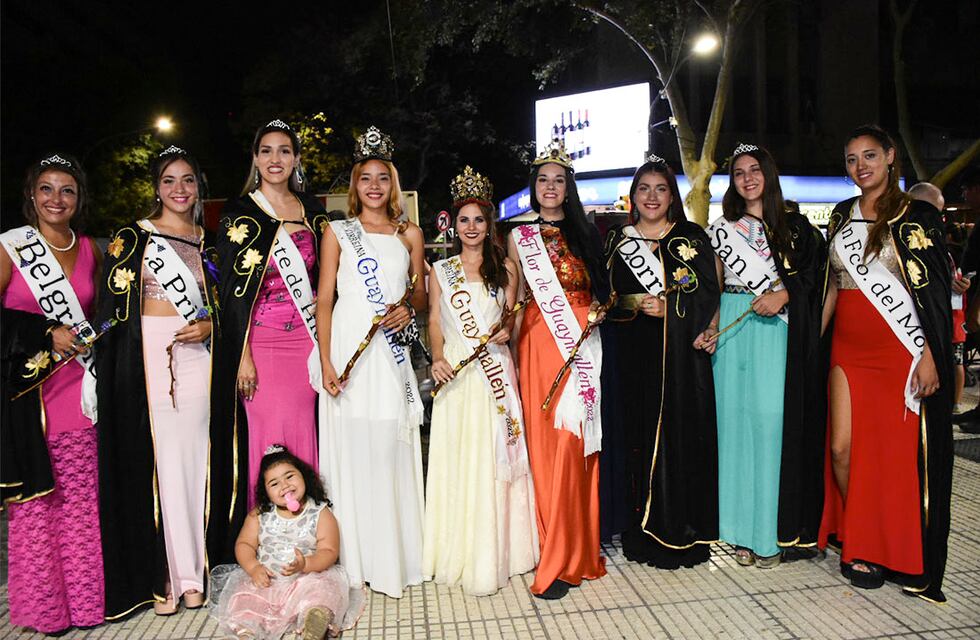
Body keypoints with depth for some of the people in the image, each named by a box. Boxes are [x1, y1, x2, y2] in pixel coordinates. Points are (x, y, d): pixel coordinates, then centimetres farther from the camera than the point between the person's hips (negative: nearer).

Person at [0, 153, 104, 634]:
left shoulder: (90, 251, 11)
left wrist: (87, 336, 6)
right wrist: (47, 333, -11)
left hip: (78, 384, 3)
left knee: (80, 495, 7)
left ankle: (84, 596, 19)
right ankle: (43, 602, 16)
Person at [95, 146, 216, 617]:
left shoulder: (208, 243, 14)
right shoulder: (131, 237, 5)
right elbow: (112, 308, 2)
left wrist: (209, 326, -3)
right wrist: (106, 371, -5)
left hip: (194, 357, 2)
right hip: (144, 357, -2)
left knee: (191, 457, 3)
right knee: (152, 458, -3)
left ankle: (190, 573, 13)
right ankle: (162, 573, 9)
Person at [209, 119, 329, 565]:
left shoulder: (312, 210, 10)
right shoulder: (240, 213, -2)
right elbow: (232, 290, -6)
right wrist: (242, 356, -12)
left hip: (304, 341, 4)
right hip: (260, 343, -3)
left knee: (302, 433, 7)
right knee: (265, 435, -1)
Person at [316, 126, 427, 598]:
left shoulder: (409, 234, 13)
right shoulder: (338, 232, 6)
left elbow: (421, 294, 16)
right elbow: (324, 301, 1)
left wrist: (409, 308, -8)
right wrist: (326, 363, -9)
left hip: (392, 351, 2)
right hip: (349, 350, -2)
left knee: (393, 449, 5)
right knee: (352, 449, -1)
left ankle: (397, 554, 19)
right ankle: (356, 556, 14)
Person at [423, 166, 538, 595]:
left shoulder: (505, 267, 10)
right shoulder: (440, 270, 11)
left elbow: (512, 315, 12)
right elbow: (435, 321, 7)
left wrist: (507, 330, -10)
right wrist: (437, 358, -9)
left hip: (496, 371, 0)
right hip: (456, 374, 0)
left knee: (494, 458, 1)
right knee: (457, 459, 1)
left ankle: (495, 554, 14)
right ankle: (461, 552, 14)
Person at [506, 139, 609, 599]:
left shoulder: (585, 233, 13)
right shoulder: (520, 236, 11)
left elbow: (599, 288, 17)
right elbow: (516, 296, 8)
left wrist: (600, 310, 1)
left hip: (583, 340, 1)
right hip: (541, 341, 0)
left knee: (577, 439, -5)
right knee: (548, 439, -2)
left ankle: (577, 548, 6)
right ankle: (557, 556, 10)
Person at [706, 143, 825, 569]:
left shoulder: (795, 226, 11)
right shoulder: (722, 229, 14)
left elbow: (811, 277, 3)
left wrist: (783, 295, -15)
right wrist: (711, 325, -5)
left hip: (777, 333, -1)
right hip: (733, 331, 2)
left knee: (772, 418, -8)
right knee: (735, 420, 0)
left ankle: (772, 531, 3)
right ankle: (742, 530, 8)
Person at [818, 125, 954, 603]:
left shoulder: (916, 214, -2)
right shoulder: (841, 216, 12)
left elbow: (935, 292, -6)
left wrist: (930, 357, -13)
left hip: (900, 349, -4)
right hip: (848, 348, 4)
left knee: (896, 451, 1)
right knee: (842, 448, 2)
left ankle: (891, 550, 21)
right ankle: (856, 544, 21)